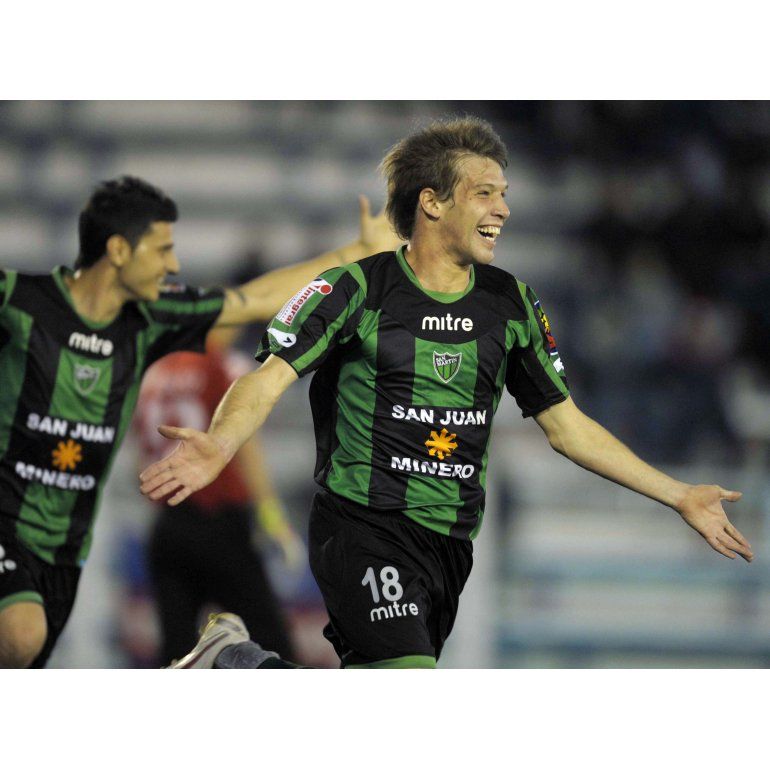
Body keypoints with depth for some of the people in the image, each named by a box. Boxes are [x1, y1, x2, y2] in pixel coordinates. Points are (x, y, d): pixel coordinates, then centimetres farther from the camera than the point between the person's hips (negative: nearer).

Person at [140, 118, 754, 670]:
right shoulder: (358, 289, -6)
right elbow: (271, 378, -14)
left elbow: (566, 425, 17)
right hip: (364, 528, -6)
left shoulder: (510, 304, 10)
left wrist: (680, 497, 14)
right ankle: (234, 661, -5)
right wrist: (219, 445, -36)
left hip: (450, 541, 6)